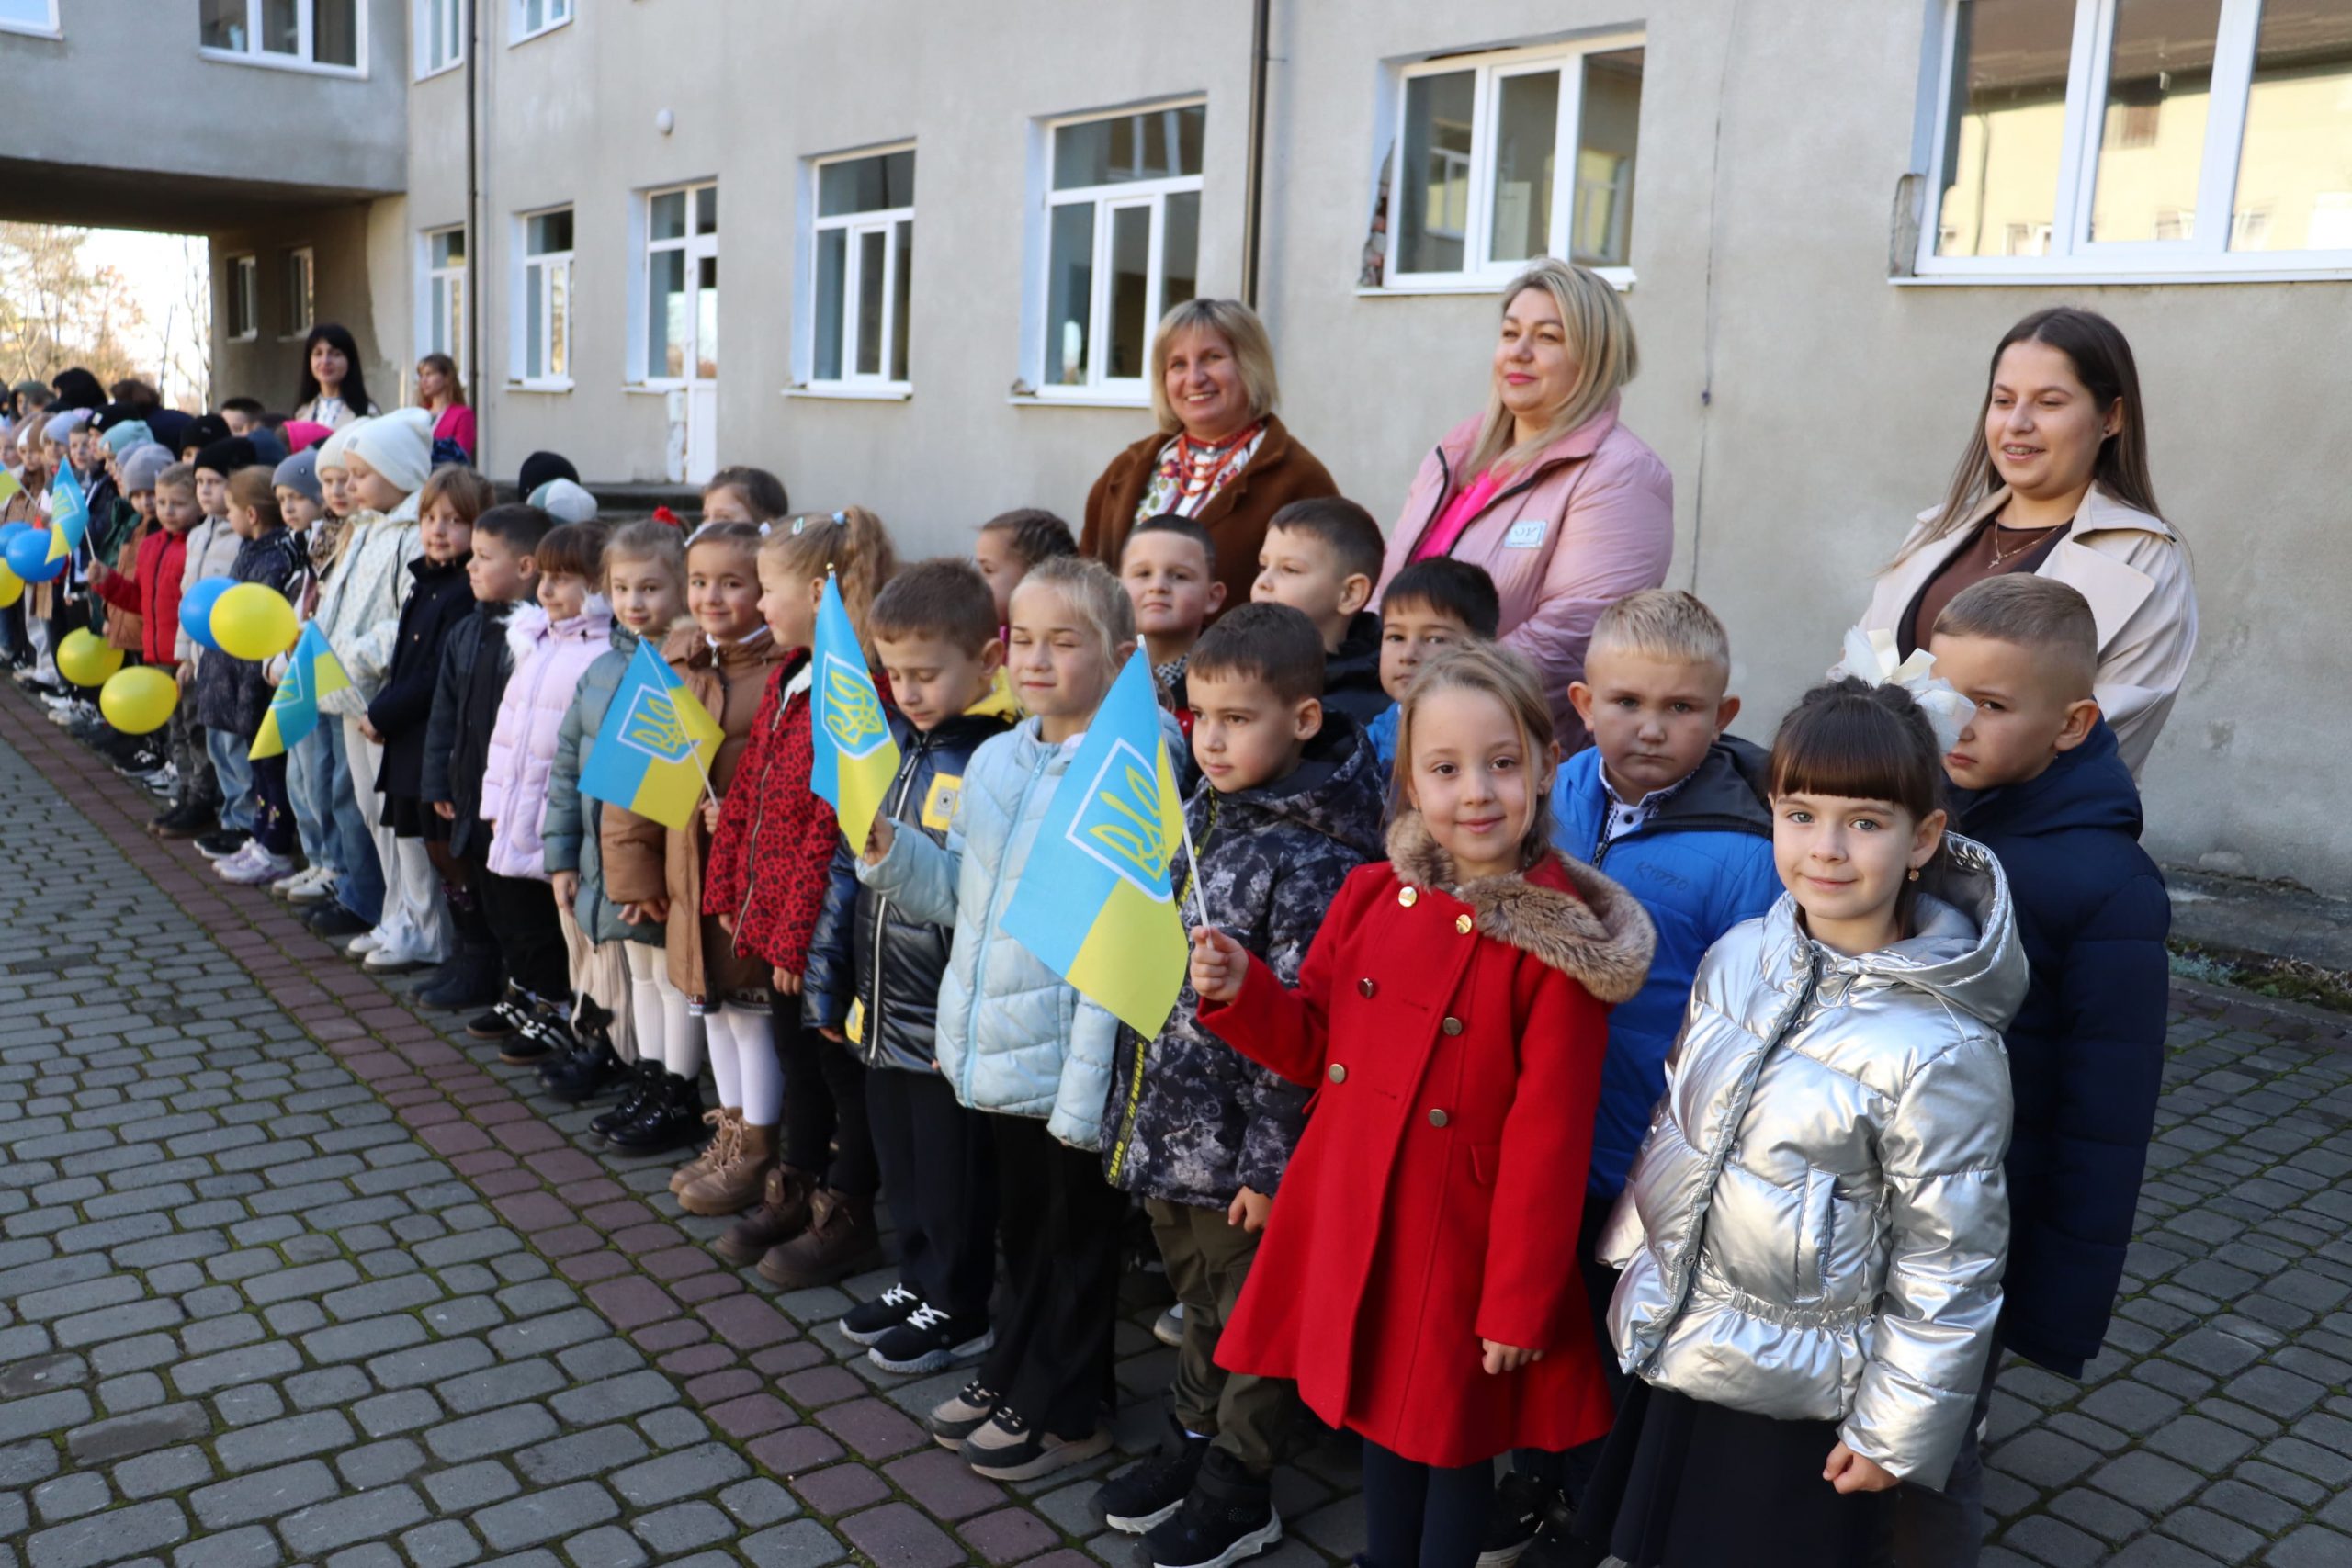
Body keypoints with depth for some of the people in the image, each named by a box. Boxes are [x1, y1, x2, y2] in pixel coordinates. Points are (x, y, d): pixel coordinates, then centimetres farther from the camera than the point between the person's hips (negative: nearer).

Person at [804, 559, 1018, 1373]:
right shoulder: (888, 742, 6)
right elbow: (849, 863, 12)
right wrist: (826, 977, 14)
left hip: (951, 1016, -7)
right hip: (882, 1007, 7)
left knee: (953, 1170, 10)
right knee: (900, 1161, 22)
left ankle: (958, 1312, 29)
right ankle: (918, 1282, 41)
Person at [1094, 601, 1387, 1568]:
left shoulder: (1312, 860, -20)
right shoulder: (1195, 817, 4)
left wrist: (1272, 1162, -17)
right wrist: (1136, 1107, 15)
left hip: (1242, 1145, -7)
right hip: (1167, 1125, 7)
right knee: (1201, 1303, 24)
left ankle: (1238, 1490, 30)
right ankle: (1194, 1443, 43)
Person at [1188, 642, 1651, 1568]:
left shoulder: (1556, 941, -17)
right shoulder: (1370, 896, -2)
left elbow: (1547, 1137, -16)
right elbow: (1315, 1047, 8)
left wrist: (1519, 1302, -13)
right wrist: (1240, 991, -11)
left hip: (1464, 1241, -4)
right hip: (1354, 1222, 5)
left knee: (1455, 1439, 15)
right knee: (1381, 1416, 23)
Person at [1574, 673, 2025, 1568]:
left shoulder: (1938, 1048, -23)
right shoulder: (1738, 958, -6)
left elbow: (1948, 1264, -15)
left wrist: (1897, 1431, -10)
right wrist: (1635, 1261, 15)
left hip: (1799, 1395, -5)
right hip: (1678, 1351, 6)